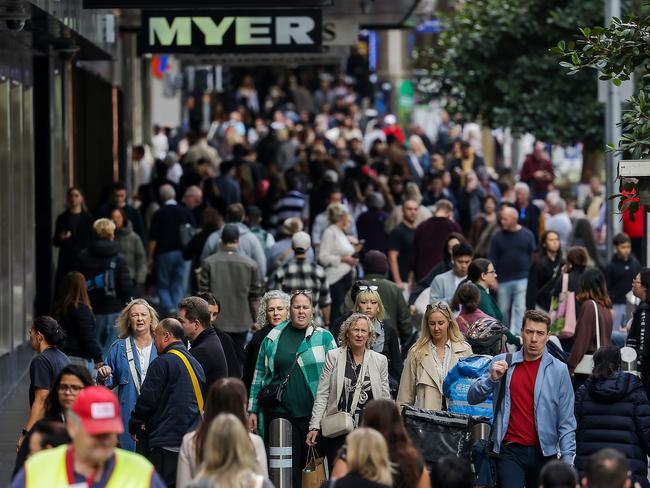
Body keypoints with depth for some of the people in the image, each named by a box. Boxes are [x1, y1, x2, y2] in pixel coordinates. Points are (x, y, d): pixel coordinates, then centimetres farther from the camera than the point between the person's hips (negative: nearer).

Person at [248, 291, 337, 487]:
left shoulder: (324, 337, 4)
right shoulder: (273, 338, 8)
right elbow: (259, 376, 12)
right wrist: (252, 410, 9)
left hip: (313, 413, 0)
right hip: (280, 411, 0)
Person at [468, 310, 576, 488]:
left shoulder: (558, 370, 1)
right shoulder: (502, 363, 6)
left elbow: (566, 423, 0)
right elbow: (473, 398, 6)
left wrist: (567, 461, -7)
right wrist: (492, 378, -12)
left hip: (543, 452, 0)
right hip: (510, 451, 0)